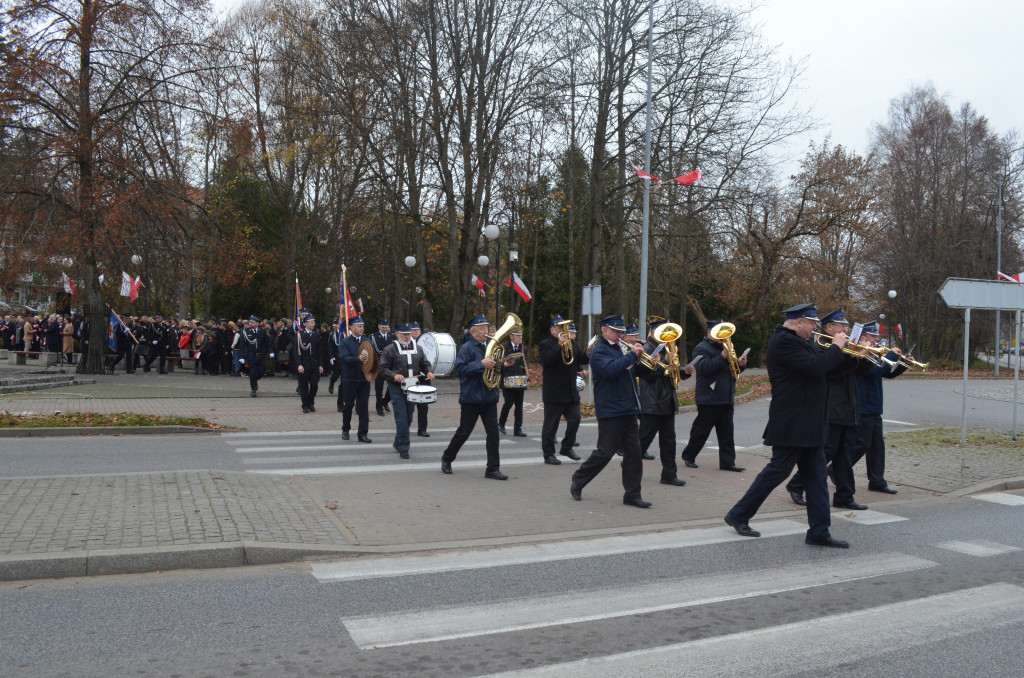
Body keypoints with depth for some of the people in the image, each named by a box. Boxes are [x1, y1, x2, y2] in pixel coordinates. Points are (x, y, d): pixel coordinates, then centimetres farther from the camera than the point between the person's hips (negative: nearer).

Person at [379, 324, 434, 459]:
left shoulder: (417, 349, 10)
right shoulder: (390, 349, -4)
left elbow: (425, 364, 16)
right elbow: (383, 369, -6)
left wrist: (428, 372, -6)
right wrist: (394, 375, -24)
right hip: (397, 388, -5)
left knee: (408, 418, 12)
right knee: (401, 418, -9)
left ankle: (398, 443, 31)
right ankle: (403, 448, -2)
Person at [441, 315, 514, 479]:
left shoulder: (488, 347, 12)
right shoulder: (467, 348, -9)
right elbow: (459, 370, -21)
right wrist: (481, 364, -25)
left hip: (489, 397, 6)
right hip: (471, 398, -6)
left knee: (493, 432, -1)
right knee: (463, 432, 6)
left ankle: (493, 469, 5)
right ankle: (447, 459, 28)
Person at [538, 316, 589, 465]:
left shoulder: (572, 343, 13)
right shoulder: (545, 344, -6)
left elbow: (584, 359, 10)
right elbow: (546, 361, -23)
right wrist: (559, 345, -25)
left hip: (571, 392, 6)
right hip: (554, 394, -6)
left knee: (574, 420, 7)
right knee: (550, 425, 1)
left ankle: (567, 448, 25)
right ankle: (548, 454, 9)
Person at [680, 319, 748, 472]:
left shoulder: (723, 347, 21)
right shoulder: (701, 348, -7)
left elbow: (731, 369, 23)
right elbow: (704, 367, -23)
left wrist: (740, 364, 2)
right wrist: (722, 357, -26)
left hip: (726, 399, 8)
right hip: (709, 399, -8)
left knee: (727, 433, 5)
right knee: (701, 431, 2)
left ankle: (727, 462, 8)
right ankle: (688, 457, 16)